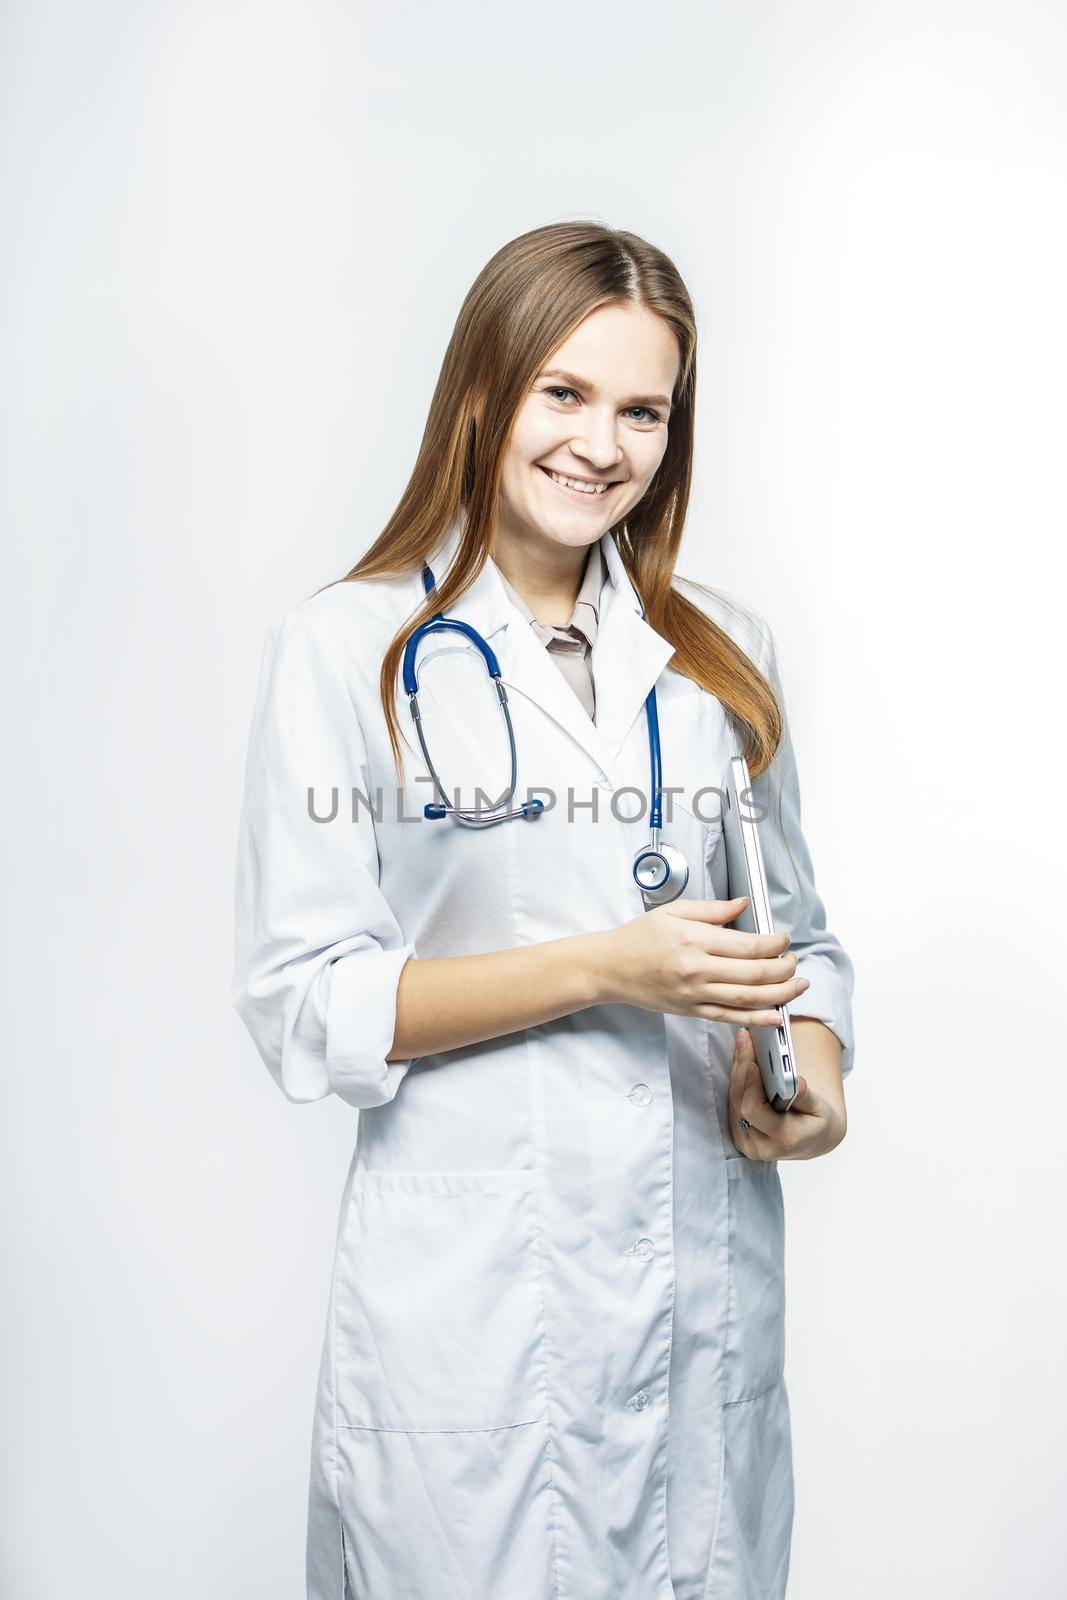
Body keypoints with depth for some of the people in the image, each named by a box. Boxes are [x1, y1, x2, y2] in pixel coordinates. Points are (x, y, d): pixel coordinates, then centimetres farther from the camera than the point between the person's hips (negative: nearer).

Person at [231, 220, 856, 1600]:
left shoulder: (724, 652, 9)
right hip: (467, 1308, -4)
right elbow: (301, 1003, -9)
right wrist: (603, 969, -18)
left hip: (712, 1300, 4)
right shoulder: (344, 650, -5)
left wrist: (815, 1068, -7)